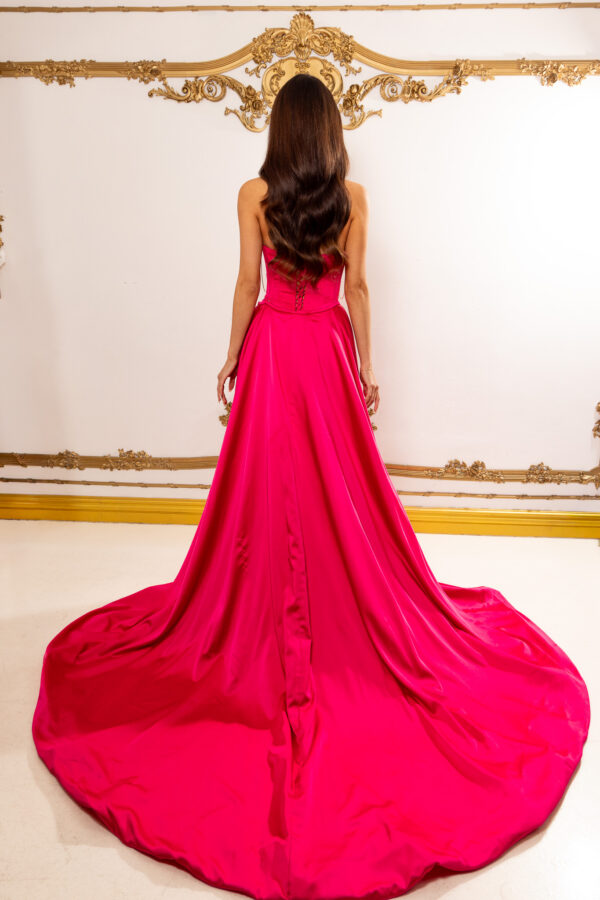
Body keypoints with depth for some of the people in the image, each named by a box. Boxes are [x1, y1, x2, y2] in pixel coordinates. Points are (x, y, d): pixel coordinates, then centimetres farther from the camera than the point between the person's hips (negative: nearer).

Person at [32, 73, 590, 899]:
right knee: (340, 488, 8)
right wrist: (365, 369, 4)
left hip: (273, 349, 0)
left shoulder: (253, 195, 0)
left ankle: (269, 610, 19)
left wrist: (232, 360, 5)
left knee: (269, 487, 8)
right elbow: (357, 290, -2)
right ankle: (345, 611, 20)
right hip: (328, 350, 1)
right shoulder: (352, 196, 1)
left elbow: (247, 285, -3)